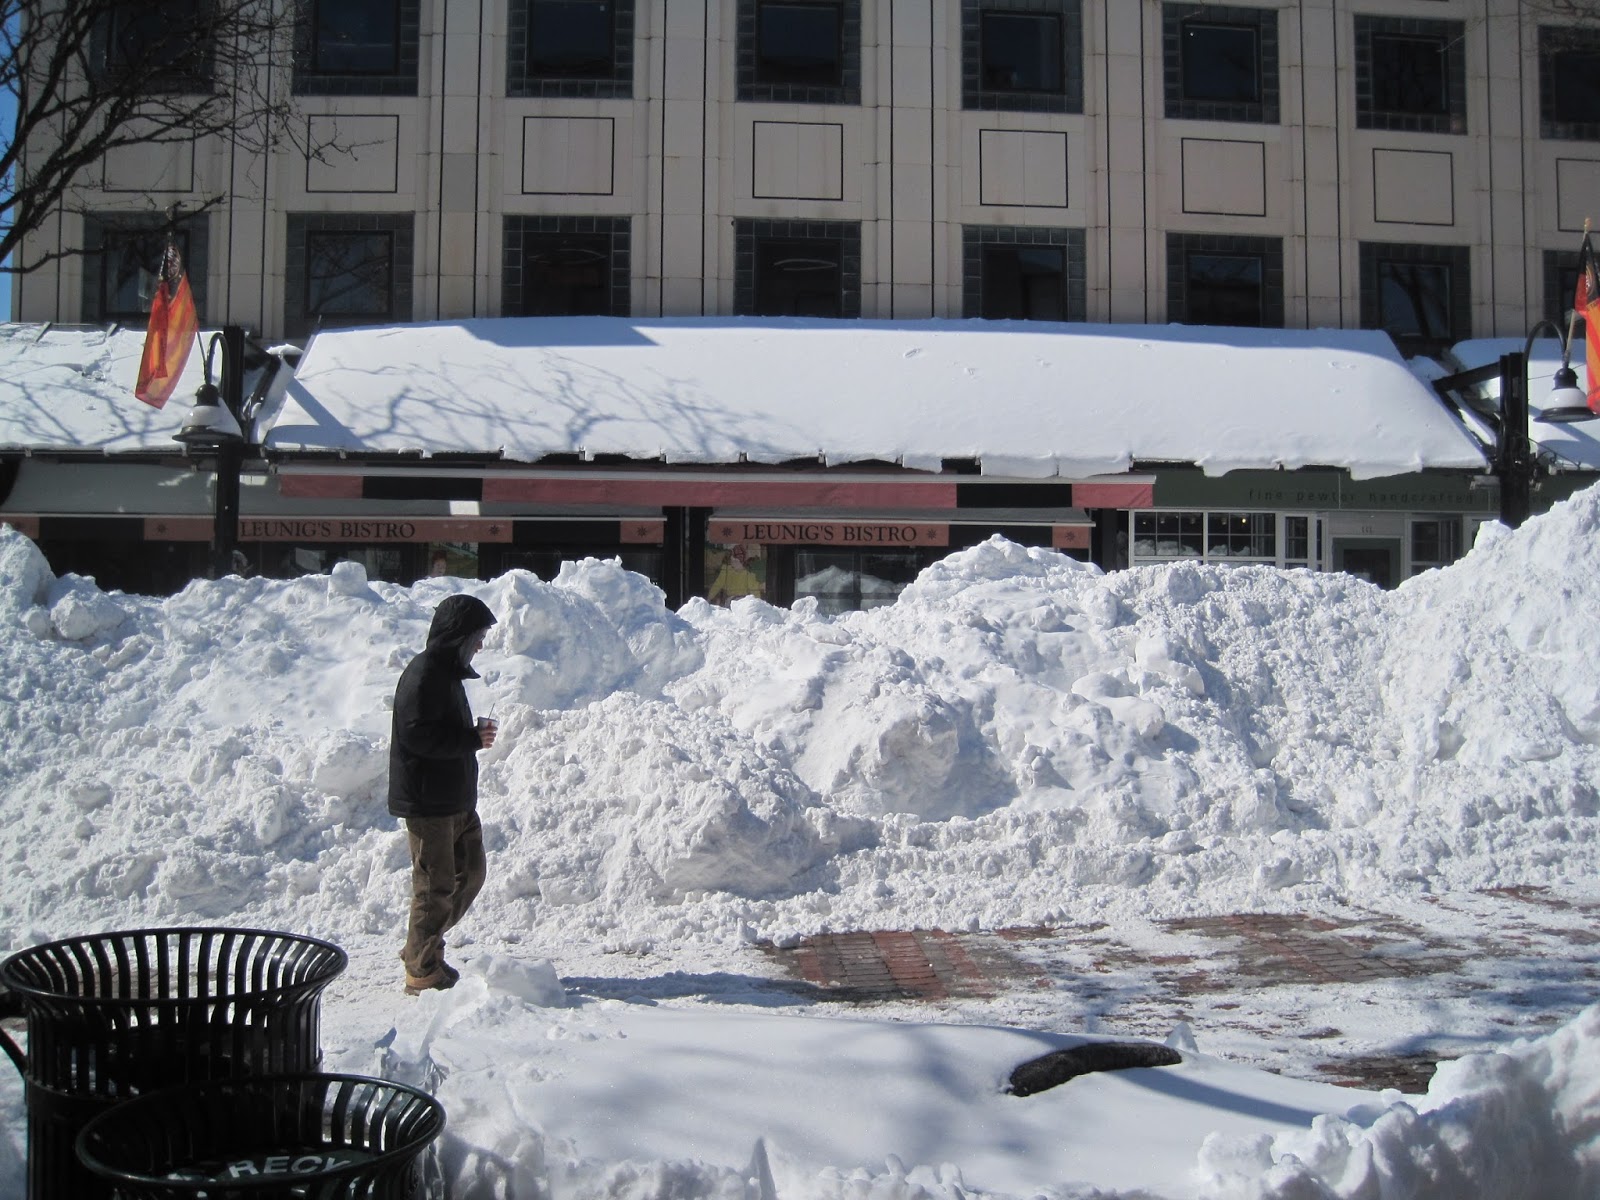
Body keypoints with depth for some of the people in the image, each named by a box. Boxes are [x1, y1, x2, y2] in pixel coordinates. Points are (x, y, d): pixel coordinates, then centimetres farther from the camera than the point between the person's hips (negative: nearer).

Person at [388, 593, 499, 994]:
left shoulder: (447, 671, 15)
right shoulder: (423, 674, -17)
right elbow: (418, 734, -25)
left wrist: (474, 732, 3)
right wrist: (472, 738, -19)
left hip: (456, 798, 10)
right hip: (428, 801, -10)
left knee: (471, 871, 15)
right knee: (437, 885, -3)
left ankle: (422, 949, 27)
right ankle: (422, 971, 10)